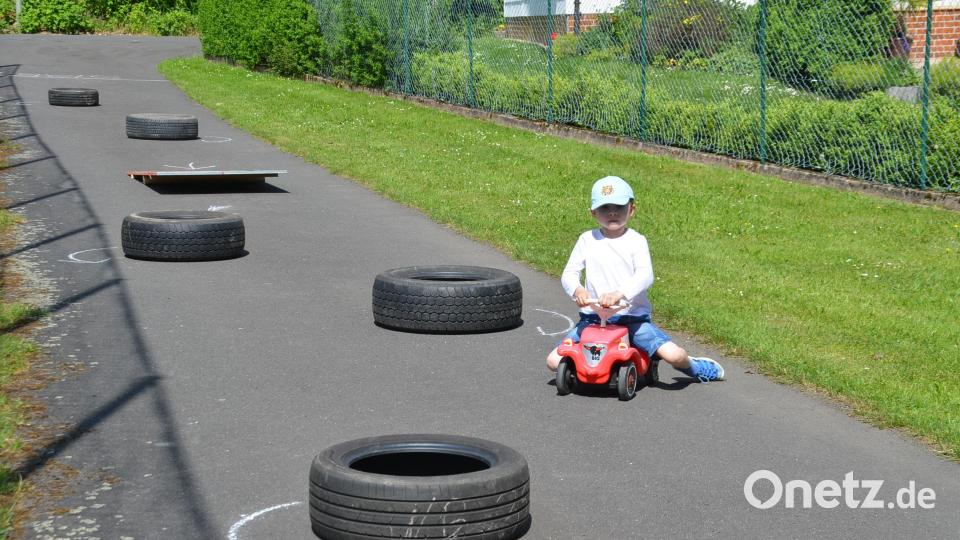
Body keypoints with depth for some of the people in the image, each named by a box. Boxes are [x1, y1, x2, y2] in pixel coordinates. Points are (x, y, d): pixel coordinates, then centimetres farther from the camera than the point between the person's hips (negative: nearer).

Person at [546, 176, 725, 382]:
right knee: (555, 361, -13)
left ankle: (692, 366, 18)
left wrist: (619, 293, -36)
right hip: (594, 317, 2)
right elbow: (569, 273, 0)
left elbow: (645, 275, -17)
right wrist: (577, 290, -24)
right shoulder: (587, 240, 6)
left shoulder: (636, 241, -1)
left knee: (673, 355, -20)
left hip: (632, 317, -2)